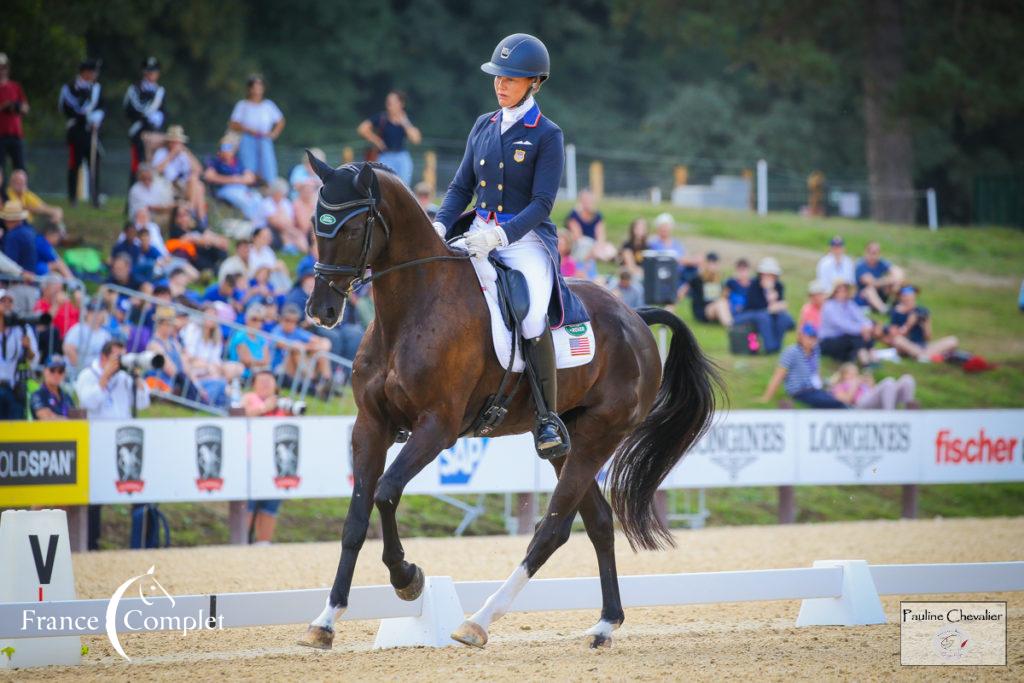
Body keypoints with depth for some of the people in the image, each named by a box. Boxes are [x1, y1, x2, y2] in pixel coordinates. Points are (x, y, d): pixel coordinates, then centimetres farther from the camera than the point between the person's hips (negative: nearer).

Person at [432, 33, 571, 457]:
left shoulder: (546, 136, -6)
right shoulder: (484, 127, 11)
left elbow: (541, 204, -12)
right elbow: (461, 187, 14)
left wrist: (499, 235, -25)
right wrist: (440, 226, -5)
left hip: (527, 239, -6)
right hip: (480, 235, 6)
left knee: (532, 317, -29)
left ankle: (548, 420, -18)